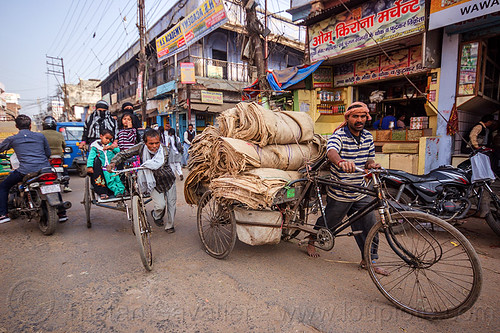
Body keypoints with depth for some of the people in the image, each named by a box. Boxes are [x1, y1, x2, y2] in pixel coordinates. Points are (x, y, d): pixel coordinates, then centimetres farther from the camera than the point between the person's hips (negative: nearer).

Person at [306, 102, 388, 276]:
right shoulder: (339, 135, -16)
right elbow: (331, 151, -37)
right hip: (339, 194, -5)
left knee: (369, 226, 7)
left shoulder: (368, 137, 5)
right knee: (328, 223, 13)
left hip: (361, 193, 6)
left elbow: (370, 157, 14)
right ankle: (311, 241, 40)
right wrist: (341, 162, -60)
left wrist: (371, 164, -12)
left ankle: (367, 260, 27)